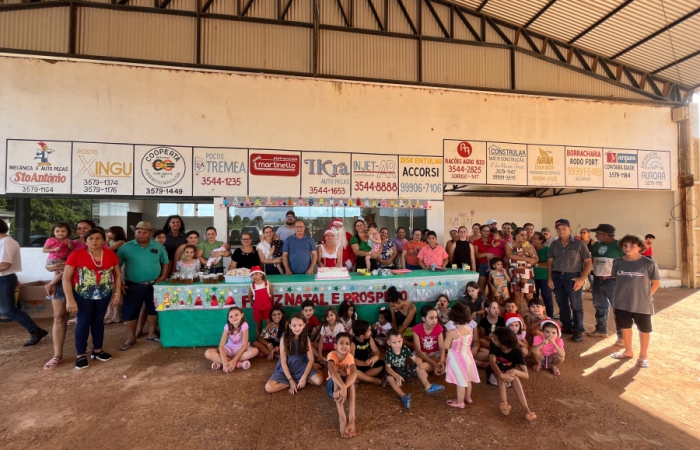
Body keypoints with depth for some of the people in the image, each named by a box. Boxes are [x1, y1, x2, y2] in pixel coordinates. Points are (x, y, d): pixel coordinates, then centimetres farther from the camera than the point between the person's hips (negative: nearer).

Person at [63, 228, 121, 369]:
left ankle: (97, 350, 30)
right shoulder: (76, 255, -14)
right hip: (82, 294, -3)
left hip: (104, 294, 3)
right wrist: (70, 300, -15)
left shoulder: (110, 254, -5)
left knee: (99, 320, 15)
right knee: (84, 322, 4)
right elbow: (66, 278, -11)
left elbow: (117, 274, 6)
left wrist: (117, 292, 2)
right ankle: (81, 354, 19)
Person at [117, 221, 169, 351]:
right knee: (130, 312, 5)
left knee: (153, 310, 13)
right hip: (133, 286, -1)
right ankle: (131, 337, 23)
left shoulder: (158, 247, 0)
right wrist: (119, 283, -8)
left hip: (153, 285, 2)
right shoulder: (126, 247, -6)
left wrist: (162, 278, -2)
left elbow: (165, 263, 8)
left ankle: (151, 334, 30)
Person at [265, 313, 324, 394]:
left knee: (319, 380, -23)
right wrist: (291, 381, -21)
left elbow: (311, 359, -10)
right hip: (286, 368, -1)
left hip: (301, 367, 1)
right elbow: (283, 362, -15)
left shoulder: (306, 338, -8)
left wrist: (304, 377, -21)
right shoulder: (284, 338, -16)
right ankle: (298, 381, -9)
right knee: (268, 387, -24)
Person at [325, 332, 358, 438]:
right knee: (337, 378, -37)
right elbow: (332, 372, -45)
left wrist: (343, 388, -58)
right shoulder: (332, 355, -25)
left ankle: (351, 417, -44)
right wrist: (342, 387, -62)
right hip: (332, 384, -1)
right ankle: (342, 417, -49)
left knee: (350, 378, -34)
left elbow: (354, 373, -40)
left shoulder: (349, 356, -21)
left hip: (346, 383, 1)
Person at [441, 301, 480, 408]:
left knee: (460, 382, 8)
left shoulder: (452, 332, -27)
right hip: (467, 356, 6)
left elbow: (446, 346, -18)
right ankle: (468, 397, 45)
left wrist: (447, 336, -3)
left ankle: (460, 402, 25)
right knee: (467, 379, 24)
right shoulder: (470, 330, -7)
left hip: (457, 359, -6)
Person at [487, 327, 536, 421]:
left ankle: (526, 409, -42)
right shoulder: (494, 345, -23)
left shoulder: (517, 352, -24)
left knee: (513, 374, -35)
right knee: (501, 374, -34)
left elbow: (526, 375, -28)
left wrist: (514, 371, -49)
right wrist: (501, 375, -53)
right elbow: (492, 361, -36)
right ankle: (504, 402, -42)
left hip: (508, 373, -1)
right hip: (494, 374, 1)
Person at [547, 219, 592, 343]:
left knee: (576, 305, 2)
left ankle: (578, 330, 12)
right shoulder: (554, 244, 7)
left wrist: (582, 278, -13)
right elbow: (550, 261, 12)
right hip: (557, 277, 4)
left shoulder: (579, 243, -5)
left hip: (573, 277, -4)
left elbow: (588, 262, -6)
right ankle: (567, 326, 27)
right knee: (562, 304, 14)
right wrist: (549, 278, 5)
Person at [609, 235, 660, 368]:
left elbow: (656, 283, -4)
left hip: (642, 304, -3)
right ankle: (628, 351, 36)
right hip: (622, 303, 3)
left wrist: (644, 296, -2)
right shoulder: (617, 262, -4)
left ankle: (643, 356, 29)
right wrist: (622, 293, 5)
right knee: (625, 327, 17)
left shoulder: (649, 263, -13)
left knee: (644, 330, 13)